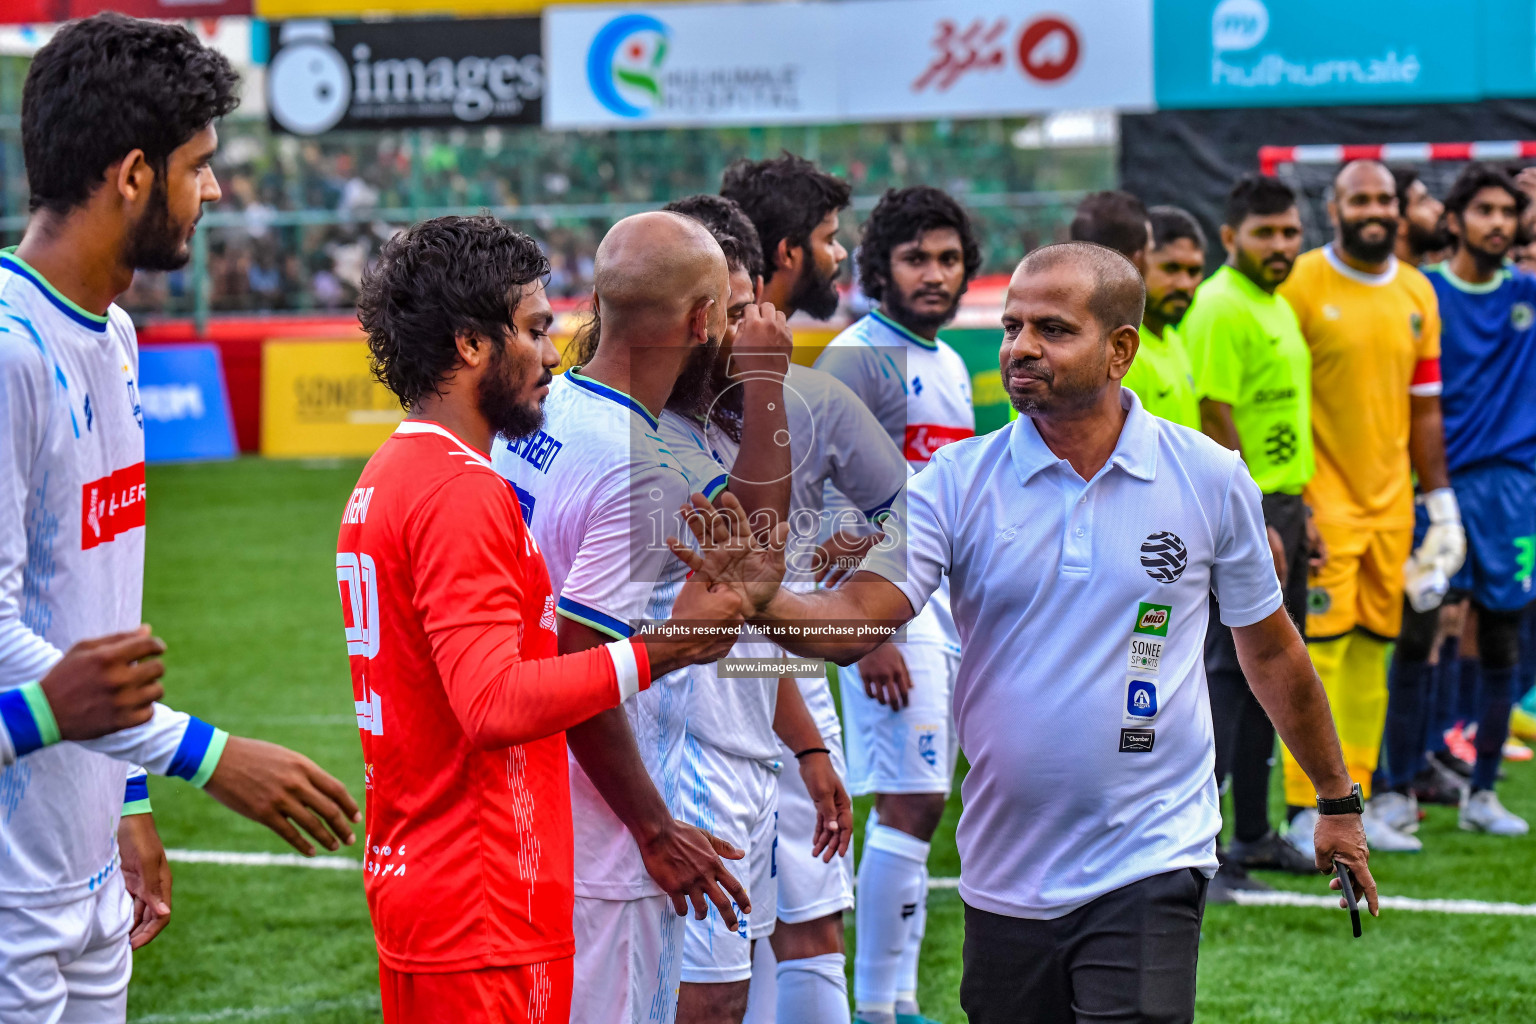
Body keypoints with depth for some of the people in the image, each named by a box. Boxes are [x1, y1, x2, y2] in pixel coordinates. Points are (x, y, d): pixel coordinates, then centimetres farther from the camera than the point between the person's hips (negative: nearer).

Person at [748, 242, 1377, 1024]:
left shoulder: (1210, 479, -1)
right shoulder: (956, 482, -2)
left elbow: (1269, 649, 12)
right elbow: (855, 621, -14)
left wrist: (1338, 800, 19)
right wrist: (759, 599, -35)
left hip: (1149, 865, -2)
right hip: (1004, 880, 2)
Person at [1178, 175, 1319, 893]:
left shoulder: (1278, 307, 16)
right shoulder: (1221, 308, -14)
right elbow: (1216, 421, -19)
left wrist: (1299, 508, 19)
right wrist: (1253, 524, -20)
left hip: (1279, 508, 10)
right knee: (1231, 669, -10)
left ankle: (1253, 834, 21)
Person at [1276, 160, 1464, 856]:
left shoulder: (1417, 295, 11)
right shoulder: (1299, 284, -7)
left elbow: (1424, 408, 16)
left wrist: (1440, 504, 13)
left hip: (1390, 501, 6)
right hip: (1321, 502, -6)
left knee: (1372, 649, 9)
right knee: (1319, 651, -8)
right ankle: (1305, 812, -4)